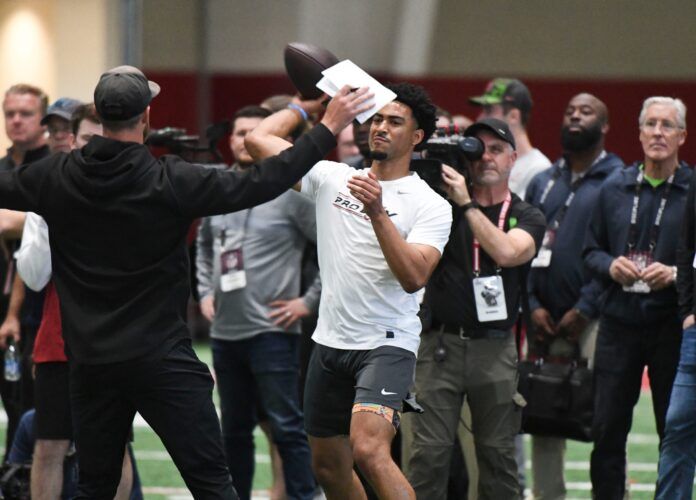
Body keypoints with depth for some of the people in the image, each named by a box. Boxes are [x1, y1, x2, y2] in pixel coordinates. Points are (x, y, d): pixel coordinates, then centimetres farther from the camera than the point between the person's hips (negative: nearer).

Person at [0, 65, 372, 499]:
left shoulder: (56, 177, -1)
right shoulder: (170, 182, -12)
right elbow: (263, 183, -12)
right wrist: (329, 129, -5)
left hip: (91, 362, 4)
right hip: (162, 360, -4)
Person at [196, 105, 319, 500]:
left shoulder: (291, 193, -7)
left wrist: (309, 301, -10)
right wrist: (206, 292, 16)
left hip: (272, 331, -6)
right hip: (225, 332, 6)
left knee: (286, 427, -8)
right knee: (234, 431, 14)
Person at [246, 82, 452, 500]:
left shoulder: (431, 205, -6)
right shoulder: (333, 178, 6)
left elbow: (413, 277, -20)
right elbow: (260, 140, 8)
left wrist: (378, 213, -27)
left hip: (388, 344, -6)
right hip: (330, 341, 6)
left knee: (369, 451, -26)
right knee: (328, 466, 12)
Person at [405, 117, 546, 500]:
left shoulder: (527, 217, 7)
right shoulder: (443, 204, 8)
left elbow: (506, 252, -13)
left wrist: (466, 204, -13)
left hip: (495, 347, 1)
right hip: (441, 342, -1)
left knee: (498, 453, 4)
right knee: (429, 451, -6)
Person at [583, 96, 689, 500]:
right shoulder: (615, 189, 10)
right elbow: (591, 250, 16)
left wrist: (676, 274, -17)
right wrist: (610, 266, -4)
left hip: (673, 326, -3)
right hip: (619, 322, 3)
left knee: (676, 432, 3)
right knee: (607, 428, 3)